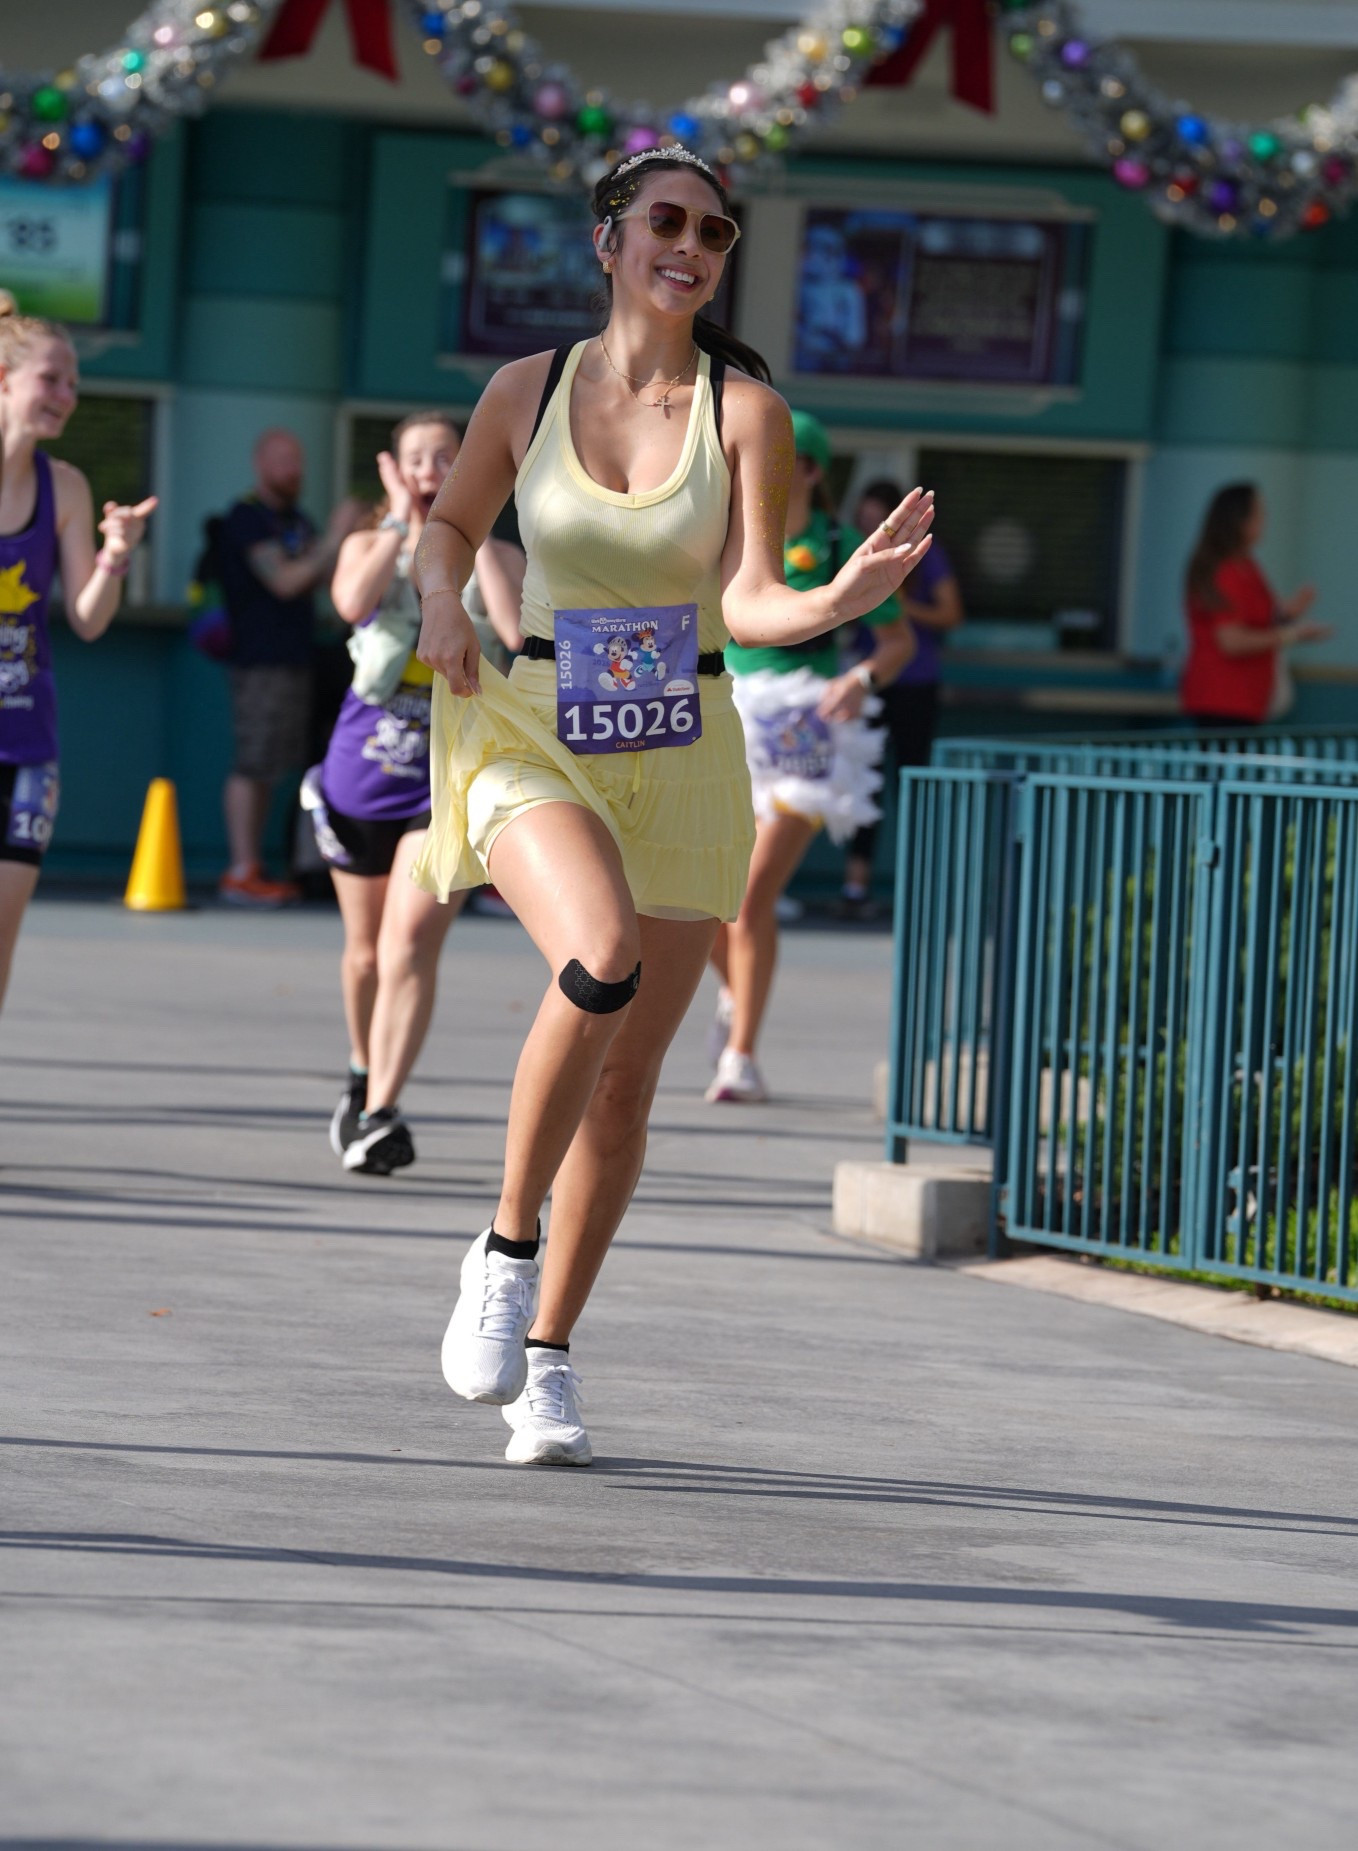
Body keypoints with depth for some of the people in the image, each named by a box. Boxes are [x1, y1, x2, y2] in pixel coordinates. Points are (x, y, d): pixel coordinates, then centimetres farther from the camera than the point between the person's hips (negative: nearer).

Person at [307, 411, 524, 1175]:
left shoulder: (498, 556, 3)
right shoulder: (370, 546, 5)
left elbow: (520, 631, -19)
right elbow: (353, 601, -19)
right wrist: (406, 525, -13)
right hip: (364, 768, 2)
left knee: (411, 941, -18)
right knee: (367, 951, 13)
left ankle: (380, 1114, -22)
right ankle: (365, 1074, 39)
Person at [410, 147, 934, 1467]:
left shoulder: (744, 410, -3)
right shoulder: (527, 390, 0)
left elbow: (749, 600, -12)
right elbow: (451, 524, 18)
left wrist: (837, 603, -32)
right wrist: (441, 598, -3)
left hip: (681, 756, 2)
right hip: (533, 739, -2)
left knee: (627, 1078, 5)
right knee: (601, 962, -31)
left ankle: (546, 1360, 22)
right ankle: (505, 1246, -11)